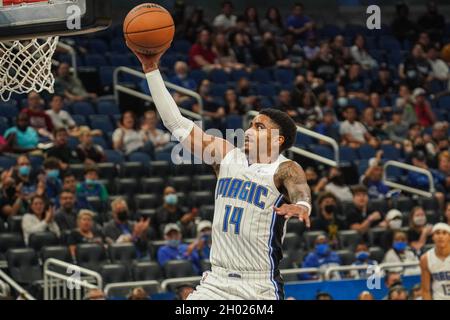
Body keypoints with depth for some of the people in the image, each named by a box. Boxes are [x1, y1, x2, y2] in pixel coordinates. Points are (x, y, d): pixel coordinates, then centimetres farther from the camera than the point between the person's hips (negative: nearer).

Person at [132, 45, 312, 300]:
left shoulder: (285, 170, -7)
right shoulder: (226, 155, 7)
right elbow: (178, 124, 7)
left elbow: (301, 192, -29)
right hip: (217, 280, 5)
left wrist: (301, 206, -54)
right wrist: (151, 69, 4)